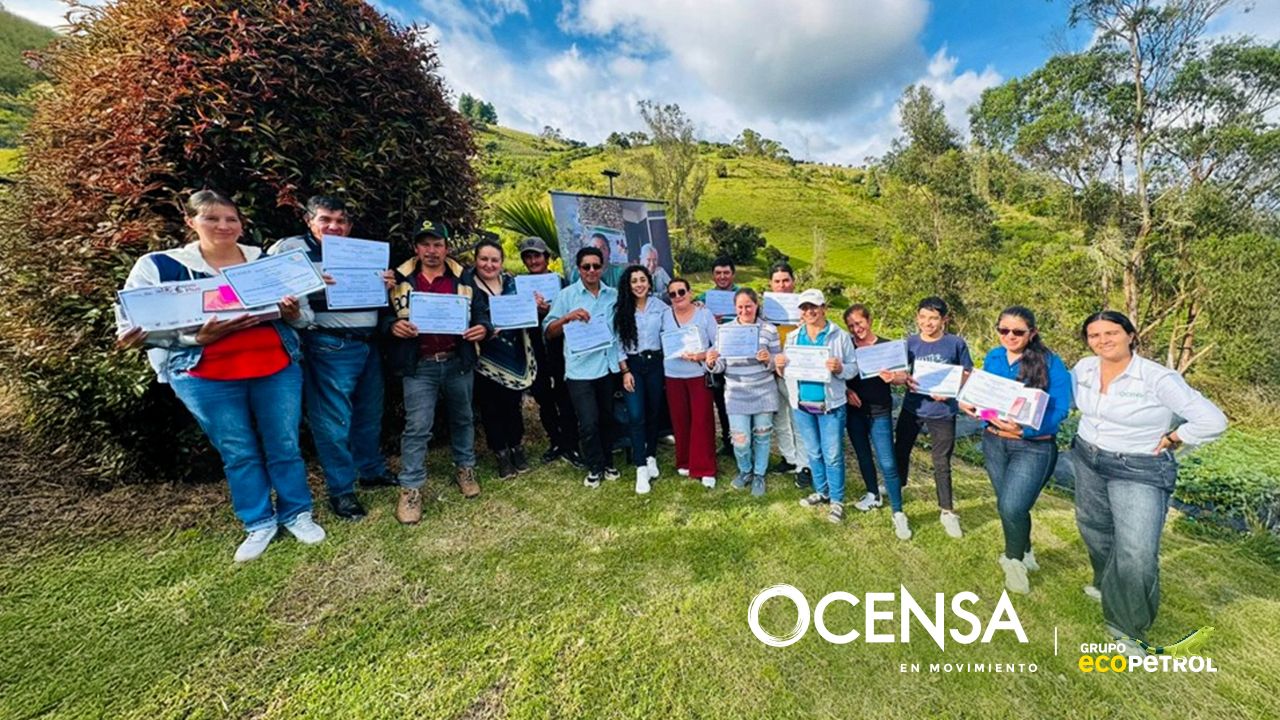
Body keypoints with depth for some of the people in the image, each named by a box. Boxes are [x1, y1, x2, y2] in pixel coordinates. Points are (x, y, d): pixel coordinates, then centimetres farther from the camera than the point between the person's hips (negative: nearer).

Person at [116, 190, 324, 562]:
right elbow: (133, 326, -4)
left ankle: (297, 514, 27)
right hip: (205, 378, -1)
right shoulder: (158, 266, 0)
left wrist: (293, 313, -17)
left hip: (277, 368, 1)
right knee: (238, 453, 11)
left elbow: (306, 315, 7)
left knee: (285, 445, 9)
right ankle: (259, 524, 28)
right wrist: (195, 337, -20)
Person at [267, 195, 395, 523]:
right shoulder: (291, 248, -1)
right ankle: (341, 490, 13)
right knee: (334, 420, 0)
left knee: (370, 413, 16)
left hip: (369, 342, 6)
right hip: (330, 346, -6)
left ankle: (373, 471, 32)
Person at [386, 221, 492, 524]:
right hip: (419, 366, -2)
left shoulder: (465, 279, 5)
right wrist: (393, 326, -17)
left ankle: (465, 469, 36)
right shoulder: (400, 279, 3)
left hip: (458, 362, 2)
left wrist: (483, 329, -16)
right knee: (417, 426, -2)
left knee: (462, 418, 17)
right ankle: (411, 488, 12)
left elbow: (482, 314, 6)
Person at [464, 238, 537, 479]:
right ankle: (502, 455, 22)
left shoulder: (511, 282, 7)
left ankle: (517, 449, 29)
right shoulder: (467, 283, -4)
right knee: (491, 407, 6)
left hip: (513, 356, 3)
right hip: (485, 358, -2)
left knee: (513, 404, 10)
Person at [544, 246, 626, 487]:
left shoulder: (613, 295, 7)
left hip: (608, 367, 3)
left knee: (606, 419, 15)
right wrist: (567, 317, -22)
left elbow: (619, 332, 12)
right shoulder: (566, 295, -1)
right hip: (580, 370, -3)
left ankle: (607, 463, 33)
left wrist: (625, 367, 8)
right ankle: (595, 467, 20)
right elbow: (548, 332, -4)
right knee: (588, 423, -2)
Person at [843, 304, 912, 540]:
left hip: (880, 412, -3)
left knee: (887, 463, -5)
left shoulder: (886, 346, -6)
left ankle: (898, 513, 8)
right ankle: (873, 495, 38)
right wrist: (846, 390, -13)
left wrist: (891, 378, -25)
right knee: (863, 455, 18)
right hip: (854, 410, 3)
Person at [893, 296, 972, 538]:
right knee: (900, 451, 16)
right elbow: (901, 374, -5)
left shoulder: (956, 343, -8)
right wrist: (901, 378, -28)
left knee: (942, 463, 6)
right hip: (912, 407, 2)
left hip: (942, 412, -2)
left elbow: (967, 374, -1)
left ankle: (947, 512, 22)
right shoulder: (910, 343, -3)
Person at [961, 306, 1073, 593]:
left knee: (1013, 506, -11)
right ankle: (1024, 552, 43)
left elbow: (1059, 409, -17)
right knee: (1005, 505, 16)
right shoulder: (993, 357, 2)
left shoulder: (1051, 363, -12)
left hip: (1034, 446, -5)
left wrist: (1024, 428, -33)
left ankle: (1014, 559, 20)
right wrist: (969, 403, -13)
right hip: (994, 442, 5)